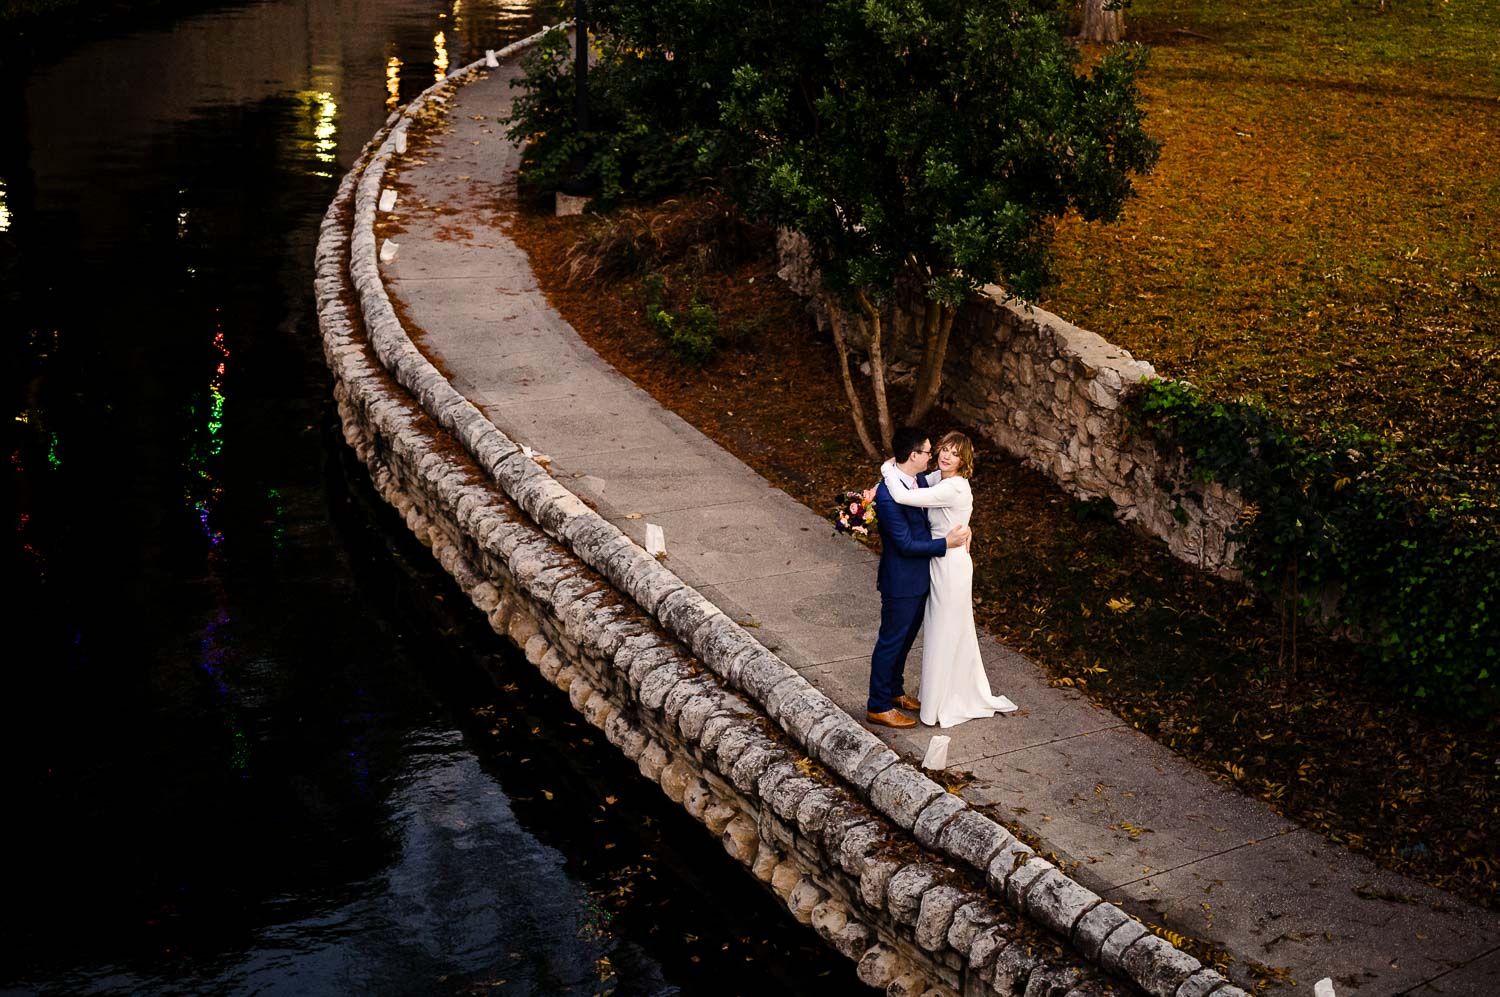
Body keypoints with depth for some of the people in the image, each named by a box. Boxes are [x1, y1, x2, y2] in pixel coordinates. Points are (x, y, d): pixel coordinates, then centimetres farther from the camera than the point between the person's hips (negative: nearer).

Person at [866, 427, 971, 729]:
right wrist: (946, 543, -21)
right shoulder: (887, 495, -30)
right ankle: (878, 707, 20)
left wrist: (962, 527, -2)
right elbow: (906, 544, -26)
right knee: (891, 641, 6)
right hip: (901, 582, -9)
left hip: (920, 577, 9)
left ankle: (895, 690, 42)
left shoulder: (918, 480, -2)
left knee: (906, 637, 24)